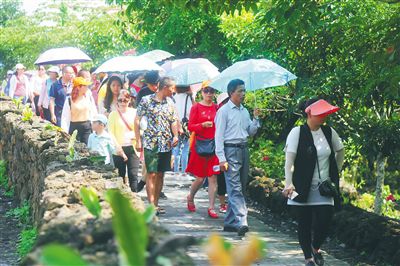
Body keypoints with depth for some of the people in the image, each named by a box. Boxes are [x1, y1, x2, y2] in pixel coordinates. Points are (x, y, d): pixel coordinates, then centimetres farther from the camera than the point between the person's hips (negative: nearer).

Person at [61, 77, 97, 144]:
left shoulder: (89, 97, 2)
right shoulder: (69, 100, -6)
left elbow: (94, 113, 9)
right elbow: (65, 117, -5)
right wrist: (64, 131, -12)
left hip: (87, 126, 2)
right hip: (74, 126, -2)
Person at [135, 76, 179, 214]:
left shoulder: (170, 102, 10)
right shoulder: (146, 100, -5)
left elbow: (173, 121, 15)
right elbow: (137, 120, -2)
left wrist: (175, 135, -4)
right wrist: (138, 141, -7)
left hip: (166, 144, 5)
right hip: (151, 144, -5)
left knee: (160, 174, 8)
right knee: (151, 174, -7)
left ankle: (156, 203, 15)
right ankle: (151, 205, -5)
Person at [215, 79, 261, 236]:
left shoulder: (244, 111, 15)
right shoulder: (224, 111, -5)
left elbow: (251, 132, 21)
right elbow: (219, 136, -8)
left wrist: (256, 118, 4)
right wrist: (222, 159, -14)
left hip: (243, 149, 7)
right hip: (231, 151, -7)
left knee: (240, 188, 9)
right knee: (235, 188, -13)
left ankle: (229, 222, 16)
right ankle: (241, 222, -23)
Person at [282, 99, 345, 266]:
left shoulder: (329, 132, 4)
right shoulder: (297, 133, -9)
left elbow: (340, 152, 21)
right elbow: (289, 159, -15)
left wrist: (335, 172, 16)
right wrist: (288, 184, -23)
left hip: (324, 188, 3)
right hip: (302, 188, -3)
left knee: (324, 222, -4)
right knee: (304, 224, 5)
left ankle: (316, 248, 25)